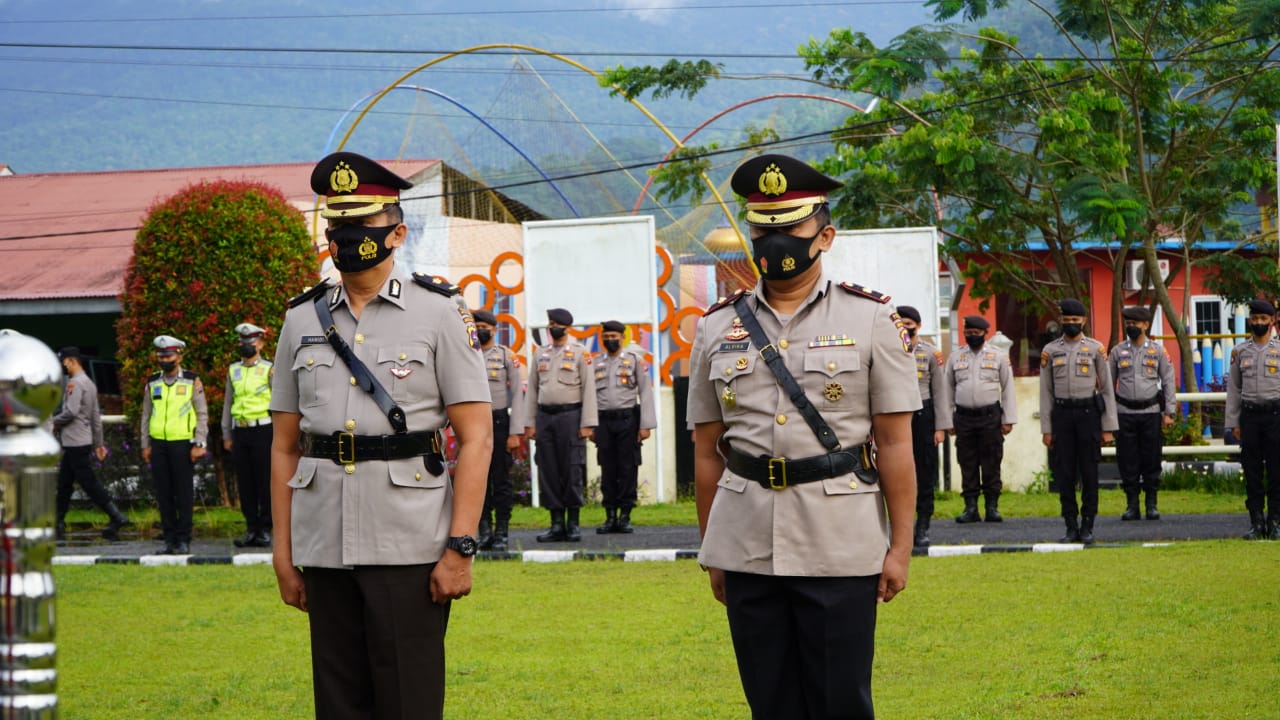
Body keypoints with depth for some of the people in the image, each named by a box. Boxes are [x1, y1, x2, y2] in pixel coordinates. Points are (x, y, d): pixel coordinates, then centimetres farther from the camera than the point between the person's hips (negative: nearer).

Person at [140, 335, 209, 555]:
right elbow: (146, 415, 15)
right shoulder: (152, 384, 11)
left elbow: (202, 414, 0)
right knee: (163, 494, 4)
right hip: (159, 444, 3)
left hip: (182, 444, -3)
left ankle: (183, 540, 2)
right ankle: (169, 539, 9)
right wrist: (145, 445, 9)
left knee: (184, 494, -2)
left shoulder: (192, 382, 1)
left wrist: (199, 445, -7)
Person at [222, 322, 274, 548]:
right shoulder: (233, 370, 13)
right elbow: (228, 403, 16)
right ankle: (251, 528, 11)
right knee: (244, 482, 5)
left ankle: (266, 529, 3)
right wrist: (226, 435, 12)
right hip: (240, 432, 5)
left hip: (262, 430, -5)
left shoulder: (269, 370, -1)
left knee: (265, 481, -3)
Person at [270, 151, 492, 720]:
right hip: (325, 550, 4)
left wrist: (459, 547, -12)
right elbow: (284, 447, 13)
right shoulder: (303, 320, 11)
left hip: (409, 546, -4)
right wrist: (282, 553, 7)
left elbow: (475, 438, -4)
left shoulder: (437, 313, 0)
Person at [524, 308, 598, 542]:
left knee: (572, 471, -5)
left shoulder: (580, 353, 0)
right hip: (545, 417, 4)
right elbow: (533, 389, 14)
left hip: (570, 416, -4)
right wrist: (530, 423, 8)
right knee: (548, 472, 3)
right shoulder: (541, 353, 13)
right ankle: (557, 525, 7)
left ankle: (573, 525, 1)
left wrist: (587, 424, -10)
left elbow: (588, 389, -3)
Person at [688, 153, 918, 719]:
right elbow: (707, 452, 12)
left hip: (840, 546, -3)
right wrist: (711, 553, 11)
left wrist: (900, 546, -4)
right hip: (747, 546, 3)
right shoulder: (717, 330, 9)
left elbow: (895, 444, 0)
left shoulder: (870, 321, 2)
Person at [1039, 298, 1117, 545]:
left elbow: (1107, 390, 3)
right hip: (1061, 415, 1)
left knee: (1089, 473, 0)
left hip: (1088, 412, -1)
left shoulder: (1096, 349, 3)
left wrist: (1108, 428, -2)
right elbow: (1046, 392, 7)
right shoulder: (1050, 351, 6)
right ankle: (1071, 527, 8)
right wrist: (1046, 429, 1)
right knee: (1064, 474, 1)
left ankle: (1087, 527, 6)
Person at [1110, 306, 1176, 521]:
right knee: (1127, 461, 1)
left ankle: (1152, 505, 9)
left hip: (1151, 413, -1)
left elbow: (1168, 381, 5)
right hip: (1125, 413, 1)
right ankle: (1132, 505, 8)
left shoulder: (1158, 351, 4)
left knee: (1151, 460, 1)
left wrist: (1168, 413, -1)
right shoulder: (1117, 351, 7)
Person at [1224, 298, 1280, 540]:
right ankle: (1256, 523, 8)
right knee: (1252, 472, 3)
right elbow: (1233, 389, 12)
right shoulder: (1240, 351, 9)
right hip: (1249, 414, 2)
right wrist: (1233, 422, 7)